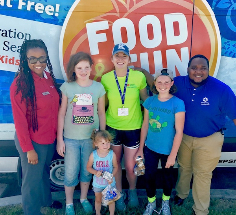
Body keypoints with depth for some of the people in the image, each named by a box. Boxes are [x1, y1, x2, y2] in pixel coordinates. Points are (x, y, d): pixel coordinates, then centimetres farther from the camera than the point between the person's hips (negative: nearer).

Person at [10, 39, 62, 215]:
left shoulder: (48, 77, 0)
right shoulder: (20, 83, -20)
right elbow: (20, 119, -17)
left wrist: (57, 133, 8)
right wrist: (28, 148, -15)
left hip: (50, 138, 7)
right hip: (32, 141, -7)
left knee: (45, 172, 27)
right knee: (32, 179, 10)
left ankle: (46, 200, 51)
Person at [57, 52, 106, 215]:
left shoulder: (98, 87, -4)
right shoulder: (67, 86, -6)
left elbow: (101, 113, 2)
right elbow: (61, 114, -3)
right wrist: (60, 139, -3)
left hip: (91, 138, 1)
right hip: (71, 138, -1)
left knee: (87, 171, 15)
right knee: (71, 173, 8)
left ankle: (84, 199, 39)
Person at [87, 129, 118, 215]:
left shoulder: (112, 154, -19)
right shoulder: (93, 155, -20)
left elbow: (115, 167, -6)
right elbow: (88, 167, -7)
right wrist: (95, 172, -24)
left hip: (109, 182, 0)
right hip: (97, 182, 1)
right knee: (98, 199, 23)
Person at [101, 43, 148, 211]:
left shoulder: (139, 76, -10)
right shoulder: (106, 79, -6)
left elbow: (146, 100, 2)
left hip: (133, 128, -1)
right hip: (113, 127, 1)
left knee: (131, 167, 7)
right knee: (115, 163, 16)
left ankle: (132, 191, 40)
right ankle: (119, 193, 41)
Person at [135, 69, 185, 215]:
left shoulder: (178, 103, -18)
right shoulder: (149, 101, -6)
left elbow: (179, 131, -16)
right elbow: (145, 125, 1)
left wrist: (173, 155, -14)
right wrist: (140, 148, 4)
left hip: (168, 150, -3)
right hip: (150, 148, 3)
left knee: (167, 176, 19)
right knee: (149, 176, 16)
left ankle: (166, 201, 47)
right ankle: (151, 202, 43)